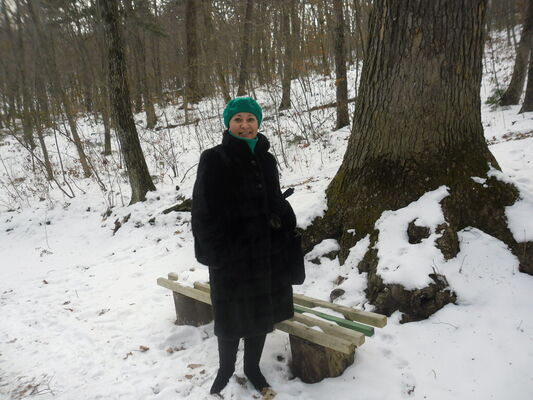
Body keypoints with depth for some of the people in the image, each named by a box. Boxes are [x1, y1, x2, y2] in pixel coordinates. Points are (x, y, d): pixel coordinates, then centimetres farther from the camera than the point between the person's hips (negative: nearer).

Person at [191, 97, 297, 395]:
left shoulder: (266, 160, 5)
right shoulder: (214, 160, -11)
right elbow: (204, 212, -13)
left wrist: (288, 232, 5)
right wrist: (216, 254, -17)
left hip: (267, 252, 5)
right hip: (232, 254, -4)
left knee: (262, 312, 16)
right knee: (232, 315, 12)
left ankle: (253, 367, 39)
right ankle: (226, 370, 38)